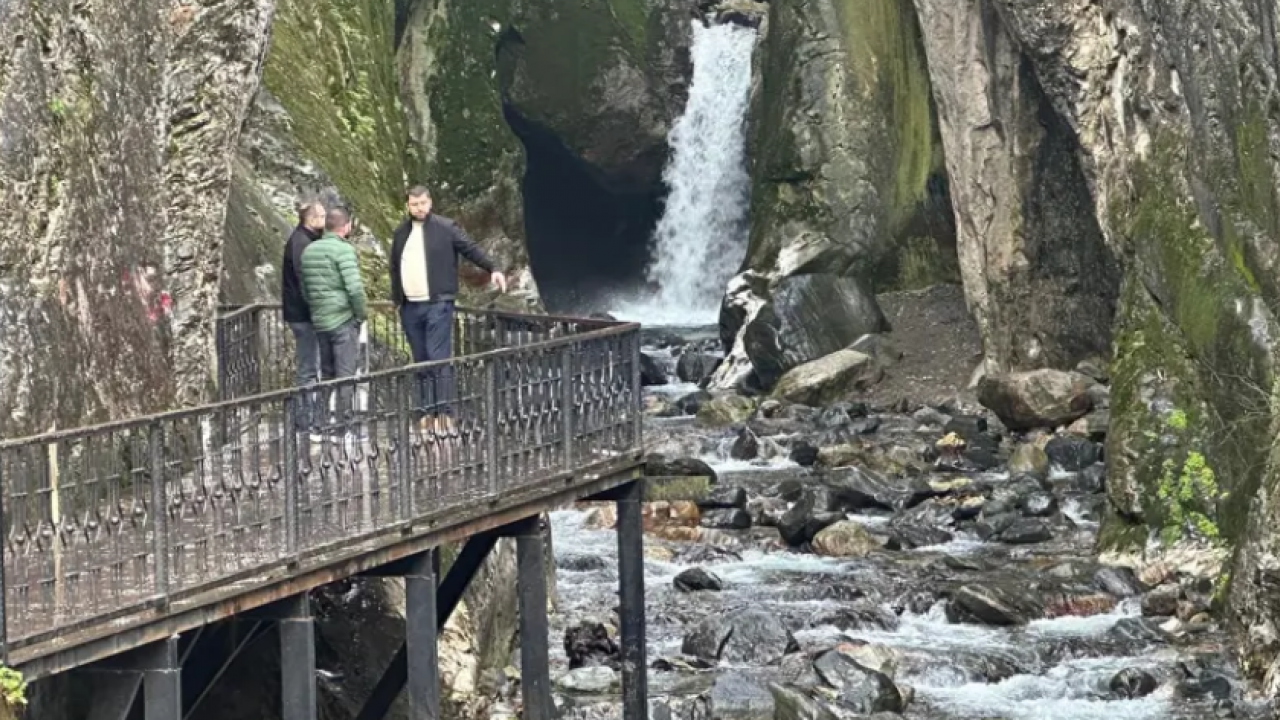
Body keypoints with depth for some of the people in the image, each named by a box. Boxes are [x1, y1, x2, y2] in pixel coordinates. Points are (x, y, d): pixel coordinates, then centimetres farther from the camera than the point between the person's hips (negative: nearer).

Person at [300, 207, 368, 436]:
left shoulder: (309, 250, 10)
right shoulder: (343, 250, -13)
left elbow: (304, 288, 13)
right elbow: (355, 288, -21)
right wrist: (361, 314, -7)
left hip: (319, 321, 7)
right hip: (343, 320, -7)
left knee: (326, 373, 16)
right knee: (345, 374, -1)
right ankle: (343, 422, 0)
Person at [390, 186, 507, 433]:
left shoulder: (446, 227, -1)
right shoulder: (400, 233, 14)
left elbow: (471, 249, -4)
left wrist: (492, 269, -15)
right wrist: (395, 299, 18)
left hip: (437, 304, -5)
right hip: (410, 308, 5)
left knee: (439, 358, -12)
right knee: (421, 362, 8)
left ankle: (443, 412, -14)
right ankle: (426, 412, 12)